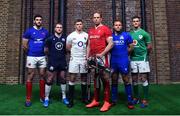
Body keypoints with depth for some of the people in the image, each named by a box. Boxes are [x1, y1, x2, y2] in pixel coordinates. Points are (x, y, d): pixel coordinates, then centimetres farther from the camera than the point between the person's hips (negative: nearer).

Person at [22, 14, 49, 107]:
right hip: (31, 57, -3)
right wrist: (30, 52, 8)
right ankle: (28, 99, 8)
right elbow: (24, 45, 0)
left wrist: (45, 51, 6)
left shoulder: (45, 32, 7)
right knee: (30, 77, 0)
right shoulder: (29, 31, -1)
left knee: (42, 76, 7)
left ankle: (42, 97, 19)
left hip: (42, 57, 3)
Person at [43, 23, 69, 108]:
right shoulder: (50, 39, -3)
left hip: (62, 62, 3)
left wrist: (62, 54, 1)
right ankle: (46, 98, 12)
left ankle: (64, 97, 23)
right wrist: (52, 55, 9)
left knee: (63, 79, 10)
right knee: (49, 80, 0)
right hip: (52, 62, -3)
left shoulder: (65, 39, 4)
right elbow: (46, 50, 3)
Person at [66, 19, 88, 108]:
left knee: (84, 78, 9)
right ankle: (71, 100, 5)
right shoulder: (71, 36, -1)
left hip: (84, 59, 2)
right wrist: (75, 52, 7)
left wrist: (86, 55, 1)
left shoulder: (86, 35, 5)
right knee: (72, 78, -3)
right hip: (74, 59, -2)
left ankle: (84, 98, 23)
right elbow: (68, 47, 8)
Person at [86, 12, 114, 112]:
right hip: (92, 57, 7)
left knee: (105, 79, -4)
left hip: (102, 57, -7)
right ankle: (96, 101, 21)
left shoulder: (105, 29, -2)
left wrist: (101, 54, -16)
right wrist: (87, 56, 12)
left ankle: (107, 102, 3)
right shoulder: (90, 31, 18)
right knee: (95, 79, 11)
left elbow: (111, 44, -10)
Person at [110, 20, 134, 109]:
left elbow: (131, 46, 7)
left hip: (124, 61, -2)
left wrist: (124, 53, 7)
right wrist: (114, 53, 3)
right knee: (114, 81, 10)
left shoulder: (126, 35, 2)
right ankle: (114, 100, 22)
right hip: (113, 61, 3)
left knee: (126, 80, -1)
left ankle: (130, 101, 8)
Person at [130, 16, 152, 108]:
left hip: (142, 59, -4)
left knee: (143, 79, -2)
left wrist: (144, 54, 10)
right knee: (134, 79, 9)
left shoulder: (144, 33, -1)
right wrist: (130, 53, 3)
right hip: (133, 59, 4)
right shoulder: (130, 34, 10)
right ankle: (136, 97, 22)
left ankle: (145, 99, 5)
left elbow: (149, 47, 3)